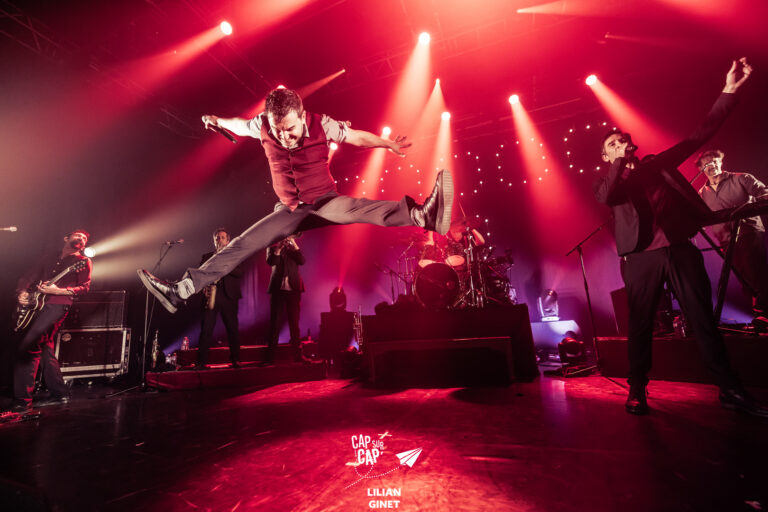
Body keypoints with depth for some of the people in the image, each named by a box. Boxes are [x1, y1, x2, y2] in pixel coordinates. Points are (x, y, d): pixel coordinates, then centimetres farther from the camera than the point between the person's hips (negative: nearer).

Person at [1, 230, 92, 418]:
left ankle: (22, 401, -10)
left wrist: (57, 290, -19)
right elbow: (26, 278, 19)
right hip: (36, 305, 7)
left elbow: (84, 287, -8)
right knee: (44, 348, 9)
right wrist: (21, 293, 0)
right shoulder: (48, 259, 20)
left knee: (27, 347, -15)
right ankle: (60, 394, 19)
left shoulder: (83, 261, 2)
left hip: (57, 304, -7)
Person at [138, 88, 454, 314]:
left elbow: (358, 137, -4)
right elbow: (238, 125, 18)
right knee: (242, 244, -6)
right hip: (291, 210, 3)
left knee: (354, 209, -36)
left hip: (325, 201, -3)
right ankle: (181, 290, -2)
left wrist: (390, 144, -12)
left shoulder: (321, 125, -12)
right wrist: (217, 121, 4)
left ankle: (422, 214, -50)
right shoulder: (263, 125, -4)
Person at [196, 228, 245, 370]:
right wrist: (204, 285, -8)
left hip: (229, 295, -1)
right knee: (206, 329, -3)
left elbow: (241, 272, -2)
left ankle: (235, 359, 9)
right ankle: (201, 361, 4)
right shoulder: (207, 257, 18)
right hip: (210, 295, 1)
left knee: (233, 329, 0)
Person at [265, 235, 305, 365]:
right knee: (274, 322, 0)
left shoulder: (294, 248, 14)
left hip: (293, 289, 1)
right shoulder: (272, 247, 11)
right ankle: (270, 357, 5)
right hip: (277, 289, 0)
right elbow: (270, 262, -7)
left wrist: (294, 244, -7)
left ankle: (297, 355, 8)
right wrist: (279, 247, -13)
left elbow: (303, 261, -4)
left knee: (294, 322, 2)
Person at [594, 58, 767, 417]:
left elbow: (699, 136, 17)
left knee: (704, 320, 6)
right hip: (641, 257, -3)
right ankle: (637, 391, 11)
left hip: (680, 249, 3)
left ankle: (729, 389, 17)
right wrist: (621, 160, -11)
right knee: (640, 326, 1)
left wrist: (728, 92, 12)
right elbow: (606, 198, -14)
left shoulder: (657, 165, 19)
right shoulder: (606, 182, 8)